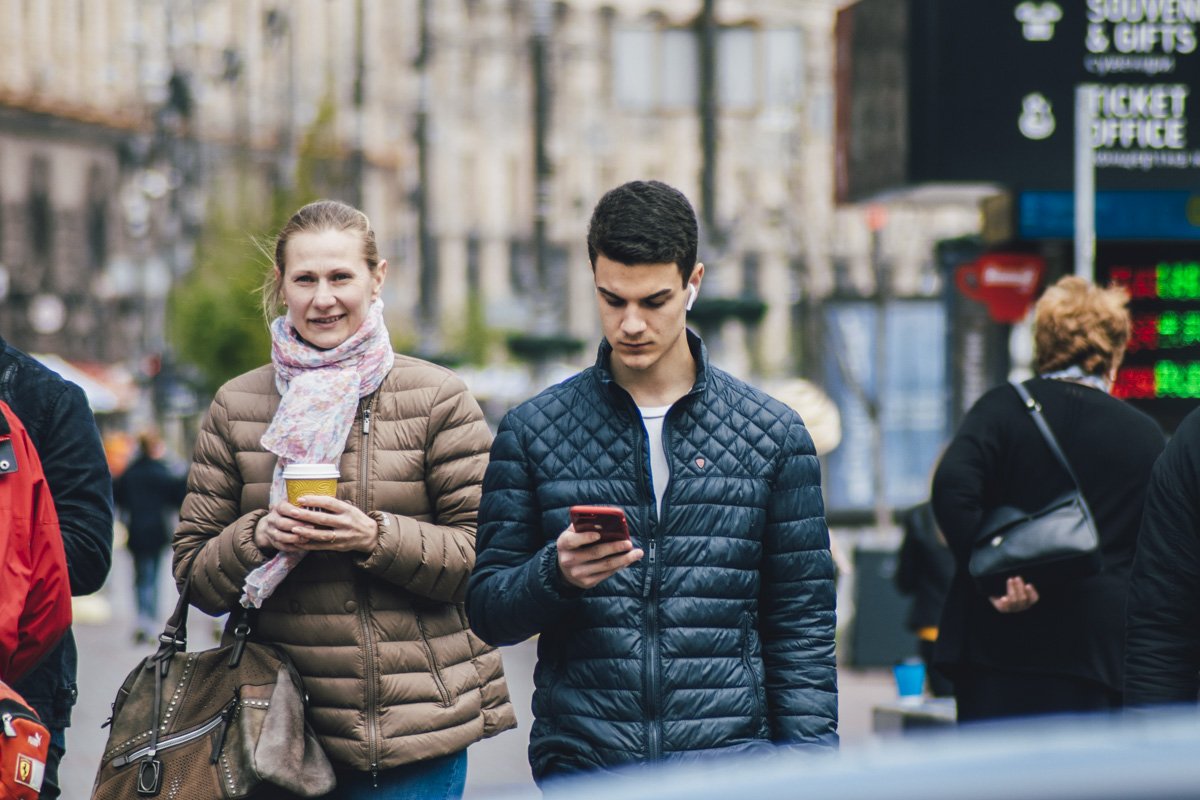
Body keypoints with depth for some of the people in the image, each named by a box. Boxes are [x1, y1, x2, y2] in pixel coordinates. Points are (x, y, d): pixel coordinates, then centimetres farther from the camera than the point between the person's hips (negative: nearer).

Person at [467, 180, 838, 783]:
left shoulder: (772, 433, 7)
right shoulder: (533, 431, 6)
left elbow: (803, 626, 7)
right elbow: (487, 610, 7)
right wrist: (556, 575, -15)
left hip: (728, 756, 0)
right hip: (581, 761, 0)